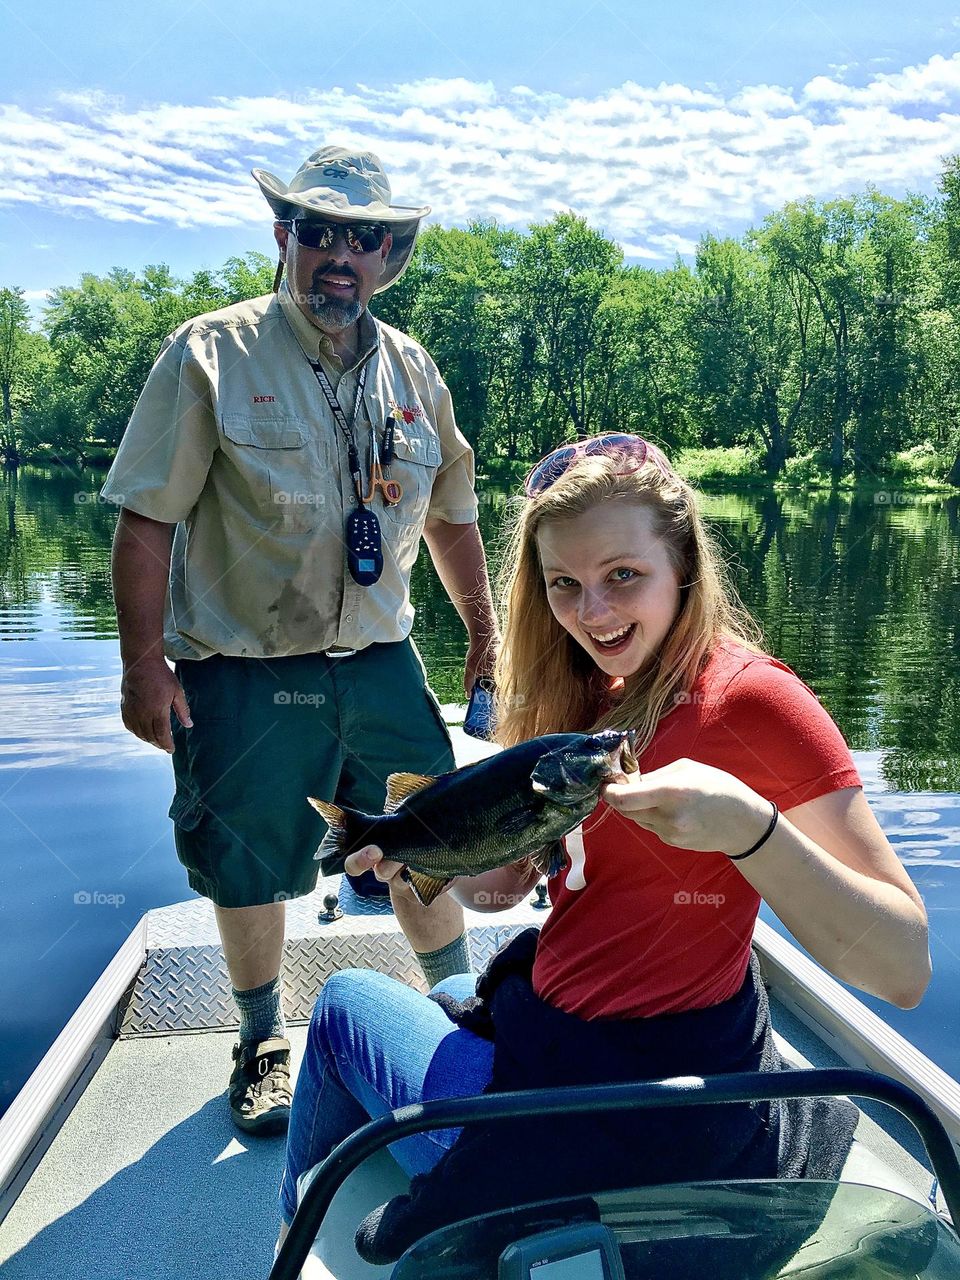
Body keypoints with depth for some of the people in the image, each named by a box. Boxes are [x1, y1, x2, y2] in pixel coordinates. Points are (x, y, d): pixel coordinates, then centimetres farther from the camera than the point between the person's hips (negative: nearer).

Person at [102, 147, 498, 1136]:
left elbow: (449, 512, 15)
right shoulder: (212, 355, -7)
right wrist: (144, 662, -14)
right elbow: (147, 520, -10)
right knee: (247, 867, 9)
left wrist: (484, 632, 16)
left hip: (380, 662, 4)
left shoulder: (410, 368, 6)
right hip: (245, 673, -3)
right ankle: (263, 1043, 34)